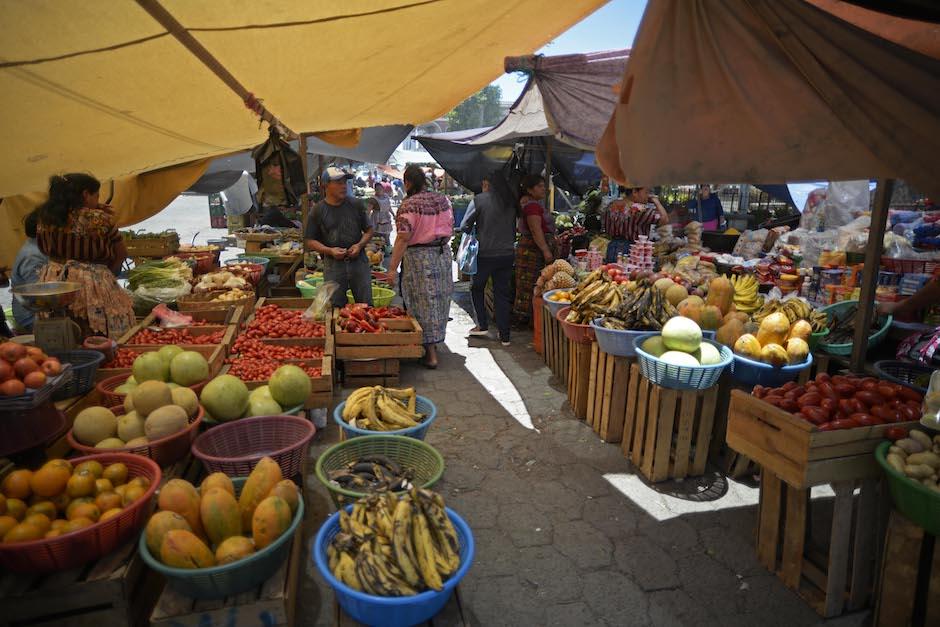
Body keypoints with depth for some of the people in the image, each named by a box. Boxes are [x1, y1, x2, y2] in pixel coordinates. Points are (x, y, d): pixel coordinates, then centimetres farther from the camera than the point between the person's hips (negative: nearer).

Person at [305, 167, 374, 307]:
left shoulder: (356, 205, 5)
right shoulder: (318, 210, 0)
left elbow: (368, 230, 10)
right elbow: (310, 241, 2)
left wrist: (359, 245, -8)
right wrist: (330, 250, -14)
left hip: (358, 260, 1)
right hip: (333, 263, -1)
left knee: (366, 305, 5)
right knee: (336, 307, 5)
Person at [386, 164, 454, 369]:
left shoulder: (409, 205, -13)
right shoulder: (443, 200, 6)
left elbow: (403, 238, -18)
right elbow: (450, 229, 12)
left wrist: (393, 268, -17)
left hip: (419, 257, -6)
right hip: (443, 255, 6)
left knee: (424, 302, 1)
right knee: (439, 300, 15)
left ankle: (430, 354, 5)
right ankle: (435, 341, 31)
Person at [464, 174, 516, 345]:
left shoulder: (478, 200, -9)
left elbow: (465, 226, -3)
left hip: (485, 254, -4)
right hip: (507, 254, 4)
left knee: (477, 289, 18)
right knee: (503, 293, 9)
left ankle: (482, 325, 15)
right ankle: (504, 336, 10)